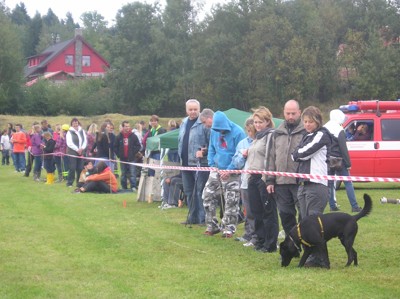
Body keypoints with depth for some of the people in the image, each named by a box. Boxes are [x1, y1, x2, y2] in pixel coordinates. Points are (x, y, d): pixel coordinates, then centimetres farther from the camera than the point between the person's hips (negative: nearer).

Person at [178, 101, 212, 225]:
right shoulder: (184, 123, 13)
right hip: (186, 163, 8)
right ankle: (193, 217, 24)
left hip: (200, 163, -8)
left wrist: (204, 151, -23)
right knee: (188, 192, 14)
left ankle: (202, 218, -2)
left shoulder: (204, 123, -11)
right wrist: (181, 155, 10)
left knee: (200, 191, -7)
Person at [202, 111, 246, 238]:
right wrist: (212, 165, 2)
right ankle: (212, 225, 15)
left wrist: (229, 170, -17)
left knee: (231, 202, -2)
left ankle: (228, 228, 9)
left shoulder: (238, 133, -17)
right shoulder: (214, 131, 1)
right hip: (216, 170, 6)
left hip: (231, 172, -6)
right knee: (208, 195, 4)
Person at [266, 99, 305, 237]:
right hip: (281, 183, 6)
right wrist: (270, 180, 12)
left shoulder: (306, 131, -2)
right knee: (285, 216, 10)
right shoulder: (278, 133, 16)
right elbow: (272, 157, 17)